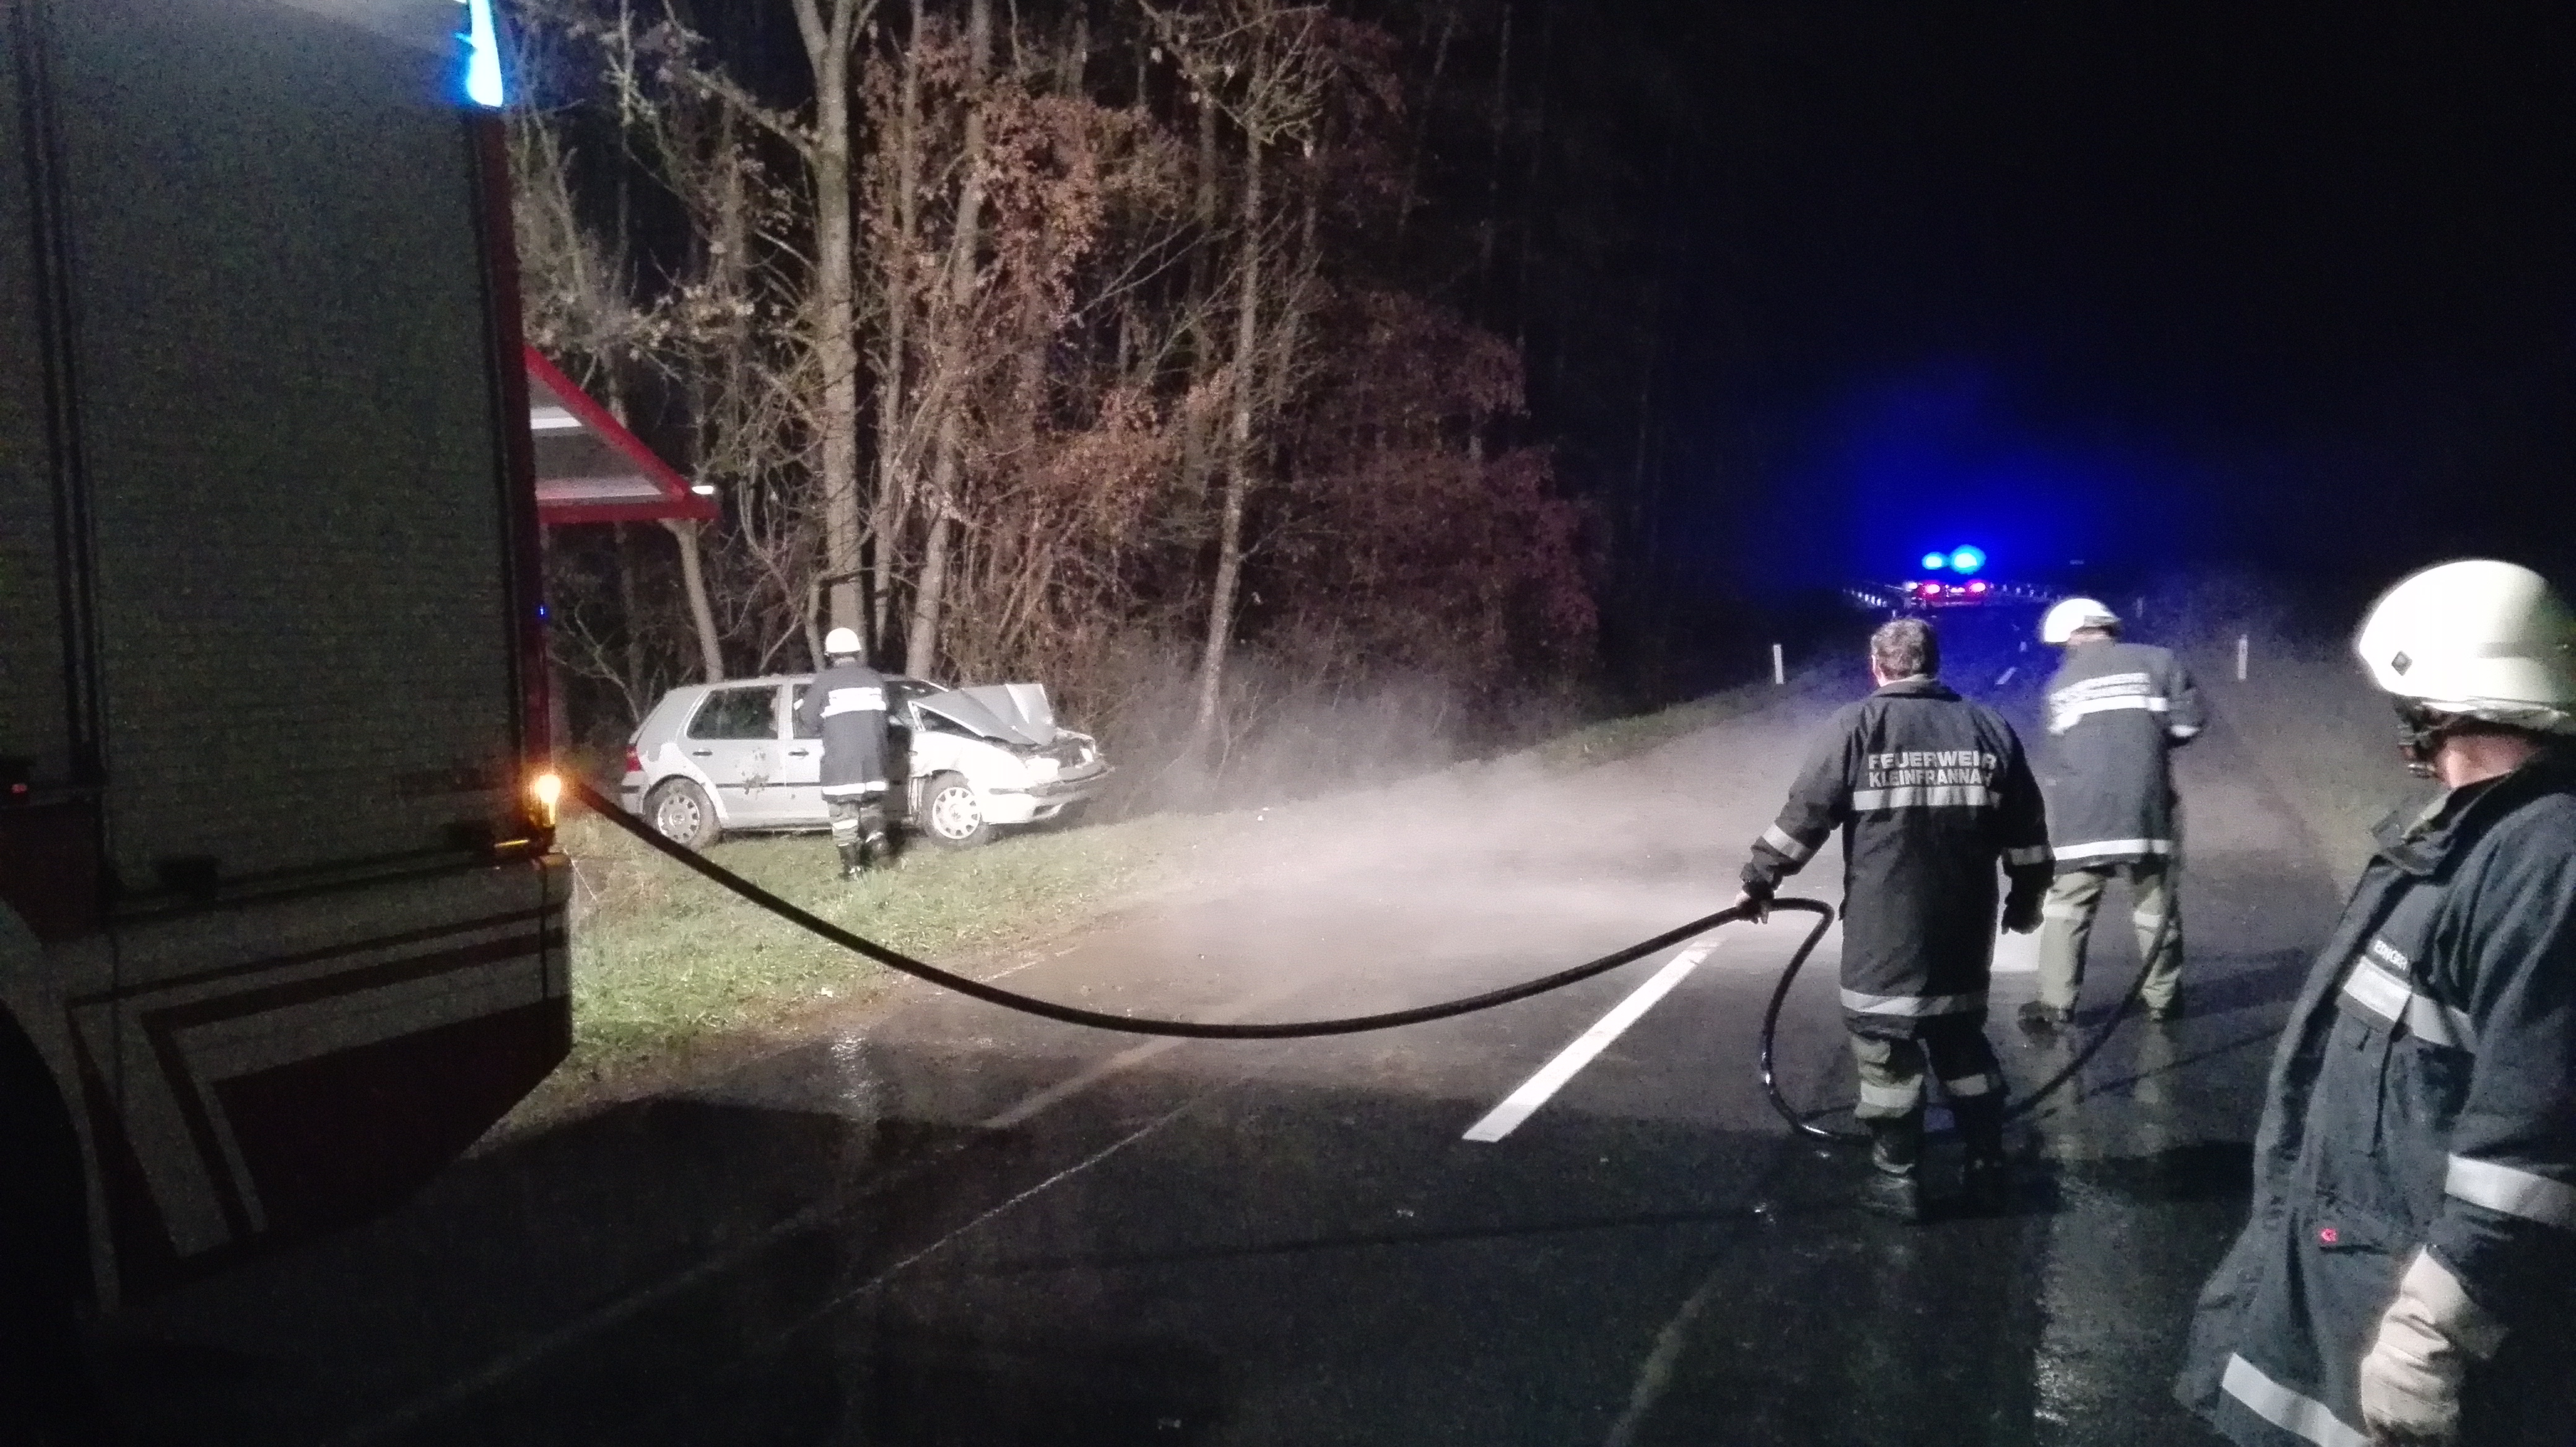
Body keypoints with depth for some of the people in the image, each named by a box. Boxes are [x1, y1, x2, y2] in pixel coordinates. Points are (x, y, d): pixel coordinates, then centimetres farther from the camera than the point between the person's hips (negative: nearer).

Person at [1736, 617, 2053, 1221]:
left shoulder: (1858, 724, -7)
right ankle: (1987, 1166, 24)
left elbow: (1806, 811, -10)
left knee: (1887, 1052, 5)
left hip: (1883, 931, -4)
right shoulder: (1989, 727, 6)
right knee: (1963, 1041, 19)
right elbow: (2027, 830, 10)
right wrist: (2027, 897, 23)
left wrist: (1759, 878, 0)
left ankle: (1897, 1178, 12)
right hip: (1964, 929, 5)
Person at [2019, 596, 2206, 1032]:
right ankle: (2162, 997, 22)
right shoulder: (2157, 661, 4)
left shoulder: (2061, 683, 10)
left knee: (2067, 906, 6)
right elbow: (2187, 722, -1)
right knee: (2155, 904, 12)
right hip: (2146, 807, 0)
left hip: (2082, 812, 0)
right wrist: (2151, 742, 15)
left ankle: (2056, 1004, 3)